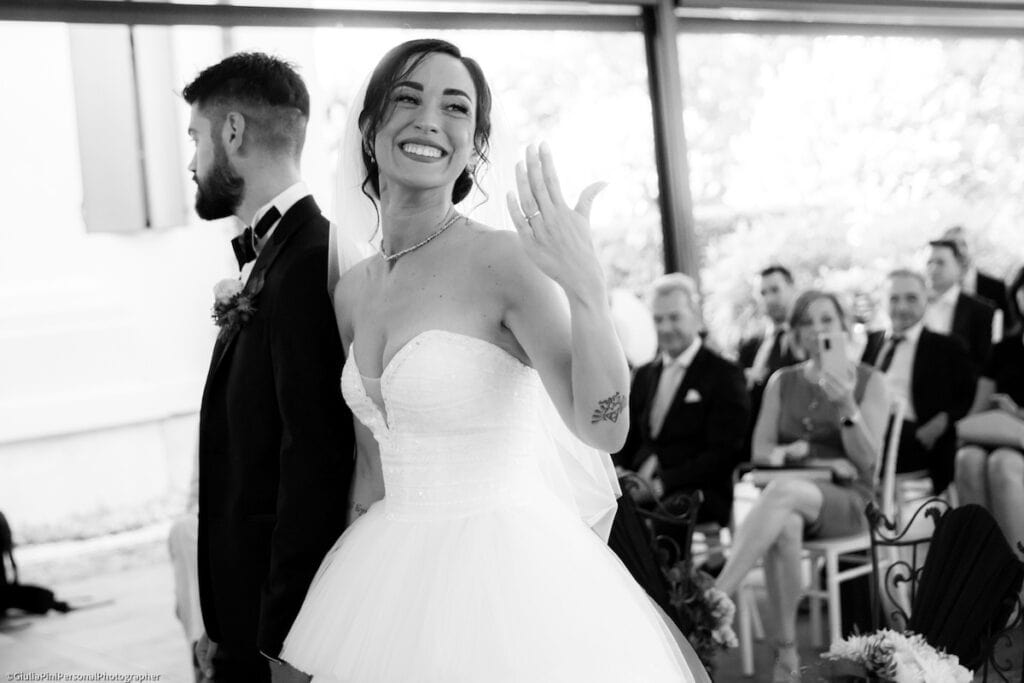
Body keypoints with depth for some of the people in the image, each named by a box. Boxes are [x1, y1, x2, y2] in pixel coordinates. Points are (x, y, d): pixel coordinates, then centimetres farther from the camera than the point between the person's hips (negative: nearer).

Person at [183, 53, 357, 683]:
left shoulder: (307, 264, -19)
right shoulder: (268, 259, 9)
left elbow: (315, 462, -22)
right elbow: (248, 456, 11)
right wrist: (222, 627, 13)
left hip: (283, 614, -8)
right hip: (248, 608, 8)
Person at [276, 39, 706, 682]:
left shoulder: (506, 260, -14)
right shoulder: (352, 291, 5)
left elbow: (605, 429, -22)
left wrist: (588, 289, -34)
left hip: (504, 575, -6)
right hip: (397, 579, 6)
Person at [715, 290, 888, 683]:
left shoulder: (869, 382, 5)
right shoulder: (782, 382, 13)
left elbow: (866, 460, -4)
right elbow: (761, 452, 10)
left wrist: (846, 407, -20)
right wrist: (820, 460, -5)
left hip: (846, 500, -2)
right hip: (790, 497, 2)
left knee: (784, 491, -38)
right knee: (784, 526, -38)